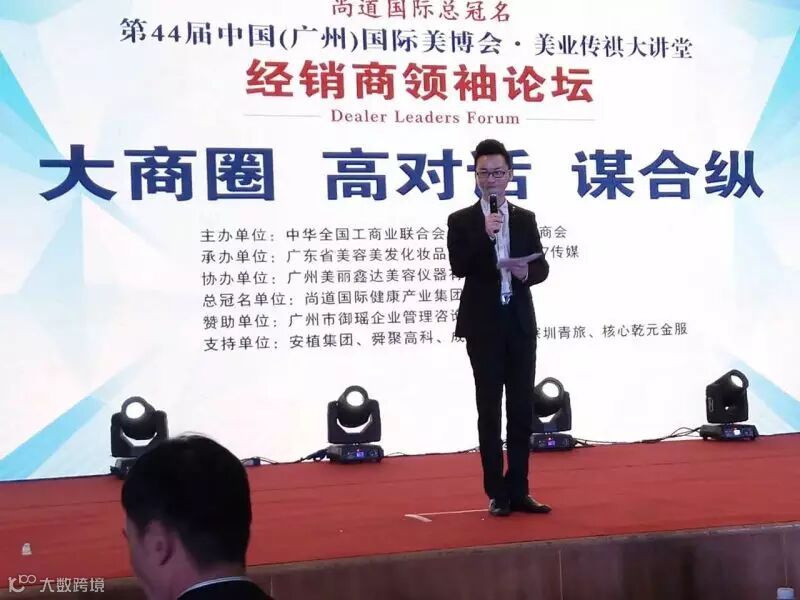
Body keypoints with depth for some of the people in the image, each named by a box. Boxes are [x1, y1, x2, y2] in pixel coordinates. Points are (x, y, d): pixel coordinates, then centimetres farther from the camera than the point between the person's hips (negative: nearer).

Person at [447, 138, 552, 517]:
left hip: (520, 324, 3)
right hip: (484, 325, -3)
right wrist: (484, 234, -20)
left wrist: (527, 273, -13)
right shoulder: (461, 221, 1)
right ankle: (497, 494, 7)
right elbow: (459, 268, -11)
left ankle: (518, 490, 11)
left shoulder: (526, 219, 11)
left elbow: (542, 267, 9)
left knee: (522, 408, 4)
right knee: (489, 410, 1)